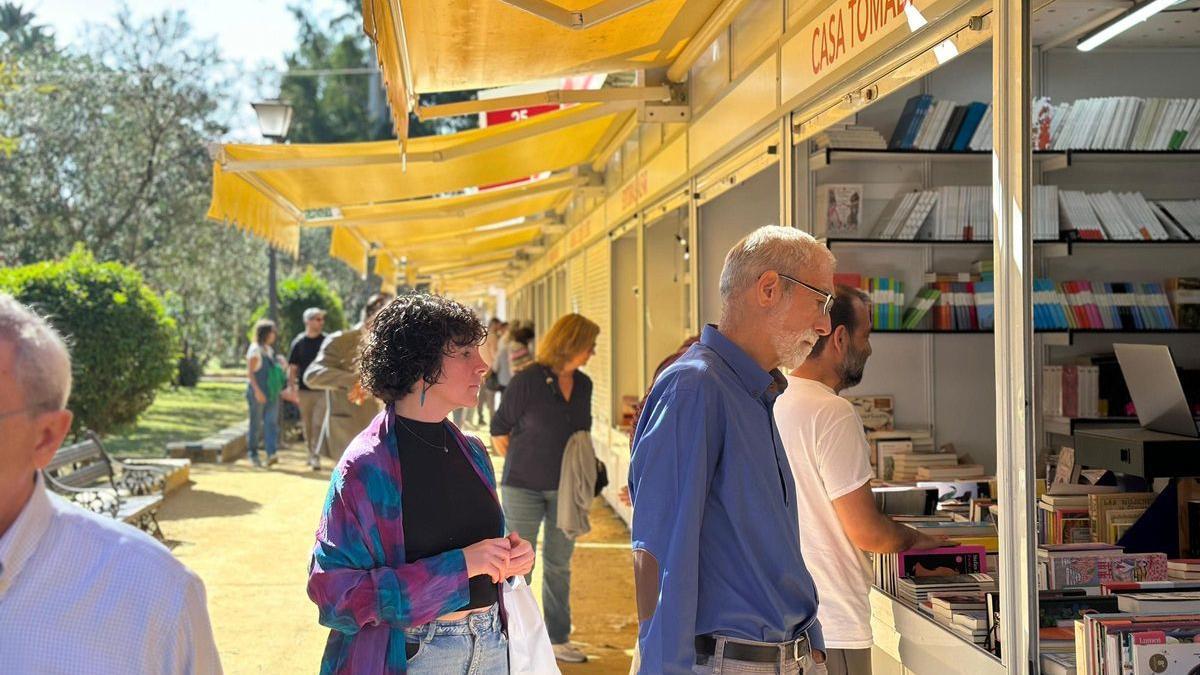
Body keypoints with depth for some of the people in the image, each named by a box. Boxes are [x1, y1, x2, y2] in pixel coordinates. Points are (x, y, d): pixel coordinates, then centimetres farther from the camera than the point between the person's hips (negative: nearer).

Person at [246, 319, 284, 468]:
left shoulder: (269, 349, 15)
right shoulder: (255, 349, -8)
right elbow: (249, 372, -15)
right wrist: (257, 390, -22)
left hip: (271, 393, 7)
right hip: (258, 392, -7)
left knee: (271, 422, -5)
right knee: (256, 423, 1)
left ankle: (271, 454, -12)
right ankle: (253, 454, 10)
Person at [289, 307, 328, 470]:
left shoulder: (327, 341, 0)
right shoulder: (298, 342, 2)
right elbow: (292, 368, 4)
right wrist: (292, 388, -5)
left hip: (322, 389, -2)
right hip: (304, 389, 2)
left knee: (318, 423, -10)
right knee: (307, 424, 10)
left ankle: (316, 456, -10)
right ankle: (311, 454, 24)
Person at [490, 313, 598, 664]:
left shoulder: (583, 385, 4)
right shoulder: (527, 381, -12)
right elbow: (499, 431, -4)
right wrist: (521, 465, 0)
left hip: (565, 489, 5)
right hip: (524, 488, -5)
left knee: (559, 565, 13)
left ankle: (559, 639, 23)